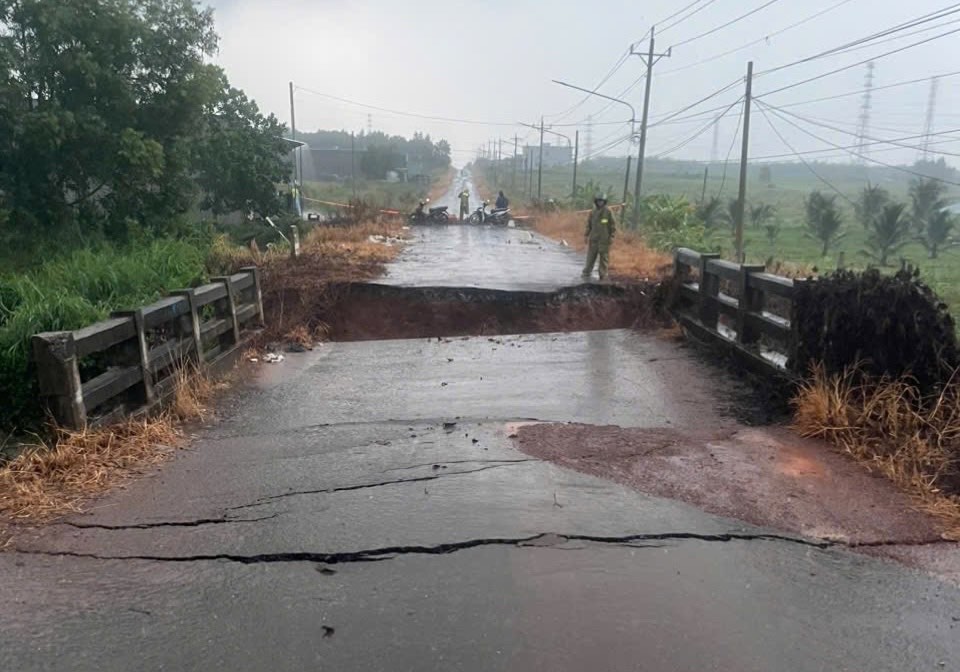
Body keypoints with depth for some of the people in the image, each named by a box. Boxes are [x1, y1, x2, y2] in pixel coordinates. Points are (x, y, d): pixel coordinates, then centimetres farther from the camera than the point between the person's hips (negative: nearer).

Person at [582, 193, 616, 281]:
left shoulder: (608, 212, -3)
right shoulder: (592, 212, 7)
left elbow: (613, 225, -1)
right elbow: (589, 224, 14)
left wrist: (612, 236, -6)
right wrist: (586, 235, 9)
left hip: (604, 239, -2)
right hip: (593, 239, 2)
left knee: (604, 258, 2)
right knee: (590, 257, 2)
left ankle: (603, 275, 8)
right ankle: (586, 273, 9)